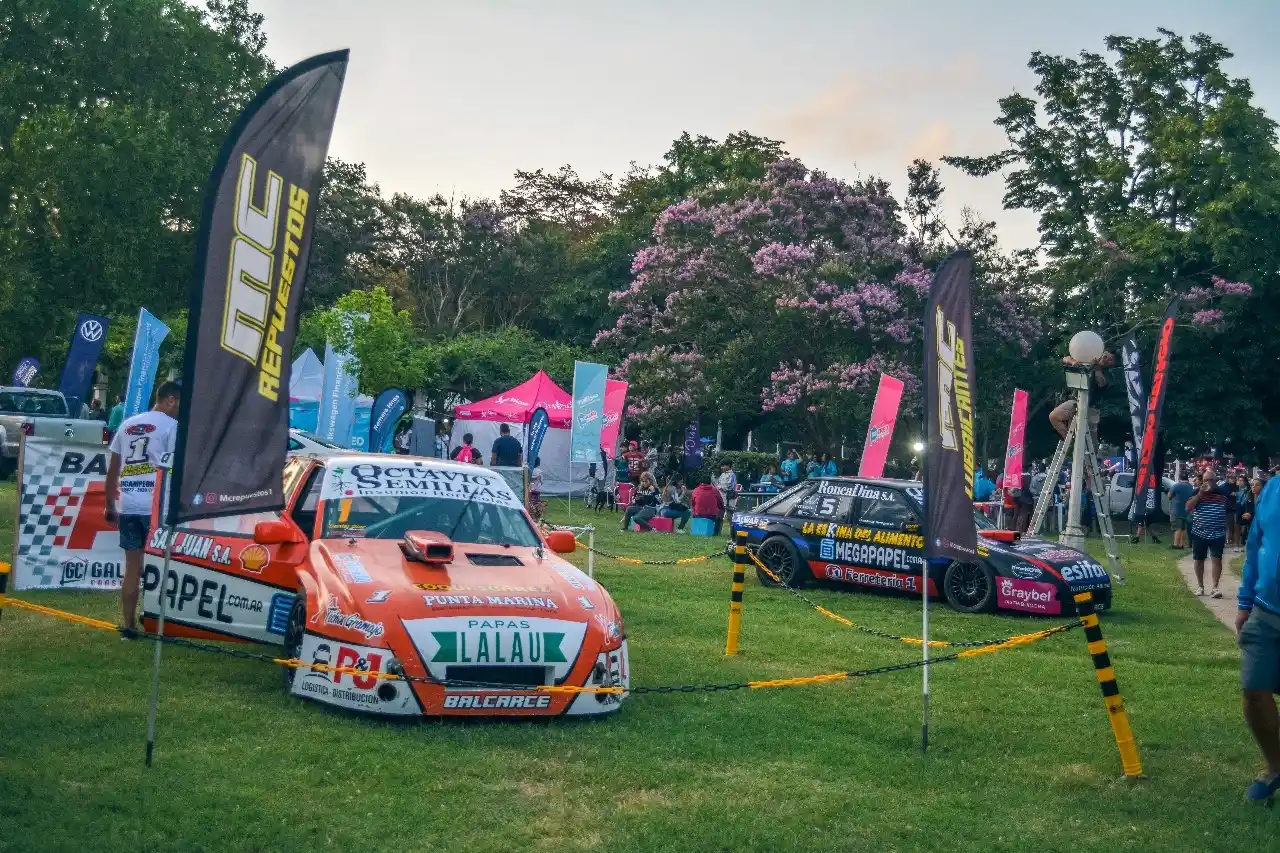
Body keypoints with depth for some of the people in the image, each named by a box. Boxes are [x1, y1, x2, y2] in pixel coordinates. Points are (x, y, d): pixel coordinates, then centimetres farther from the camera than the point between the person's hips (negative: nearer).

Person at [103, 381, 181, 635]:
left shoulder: (127, 424, 17)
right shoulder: (171, 426, -2)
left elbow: (112, 469, 17)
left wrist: (109, 505, 22)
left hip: (128, 506, 5)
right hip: (157, 506, -5)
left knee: (132, 566, 9)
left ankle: (129, 626, 11)